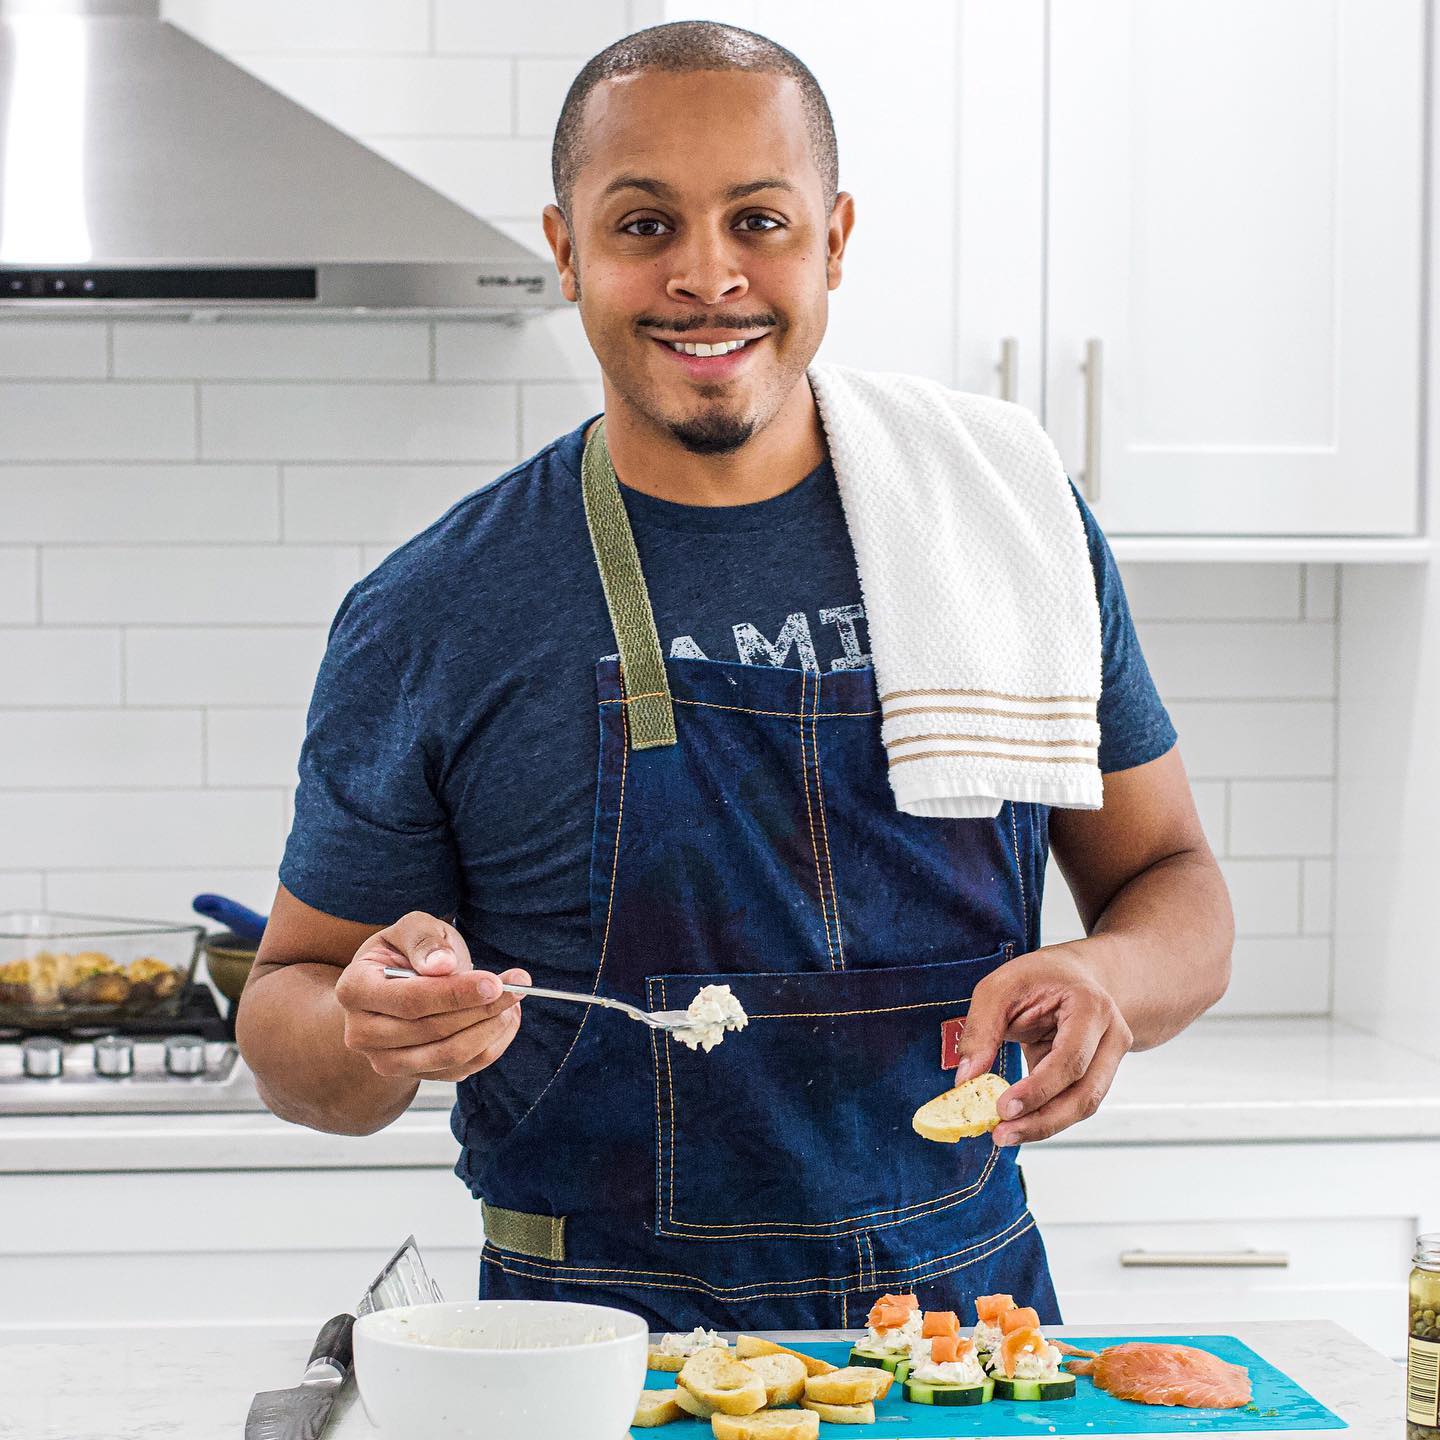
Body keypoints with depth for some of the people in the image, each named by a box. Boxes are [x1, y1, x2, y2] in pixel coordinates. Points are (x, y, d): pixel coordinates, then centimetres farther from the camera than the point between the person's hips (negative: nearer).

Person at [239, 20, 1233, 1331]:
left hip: (966, 1309, 2)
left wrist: (1108, 981, -12)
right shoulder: (431, 617, -3)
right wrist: (370, 1037, -19)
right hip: (596, 1361, -1)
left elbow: (1174, 880, 11)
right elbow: (288, 1016, 4)